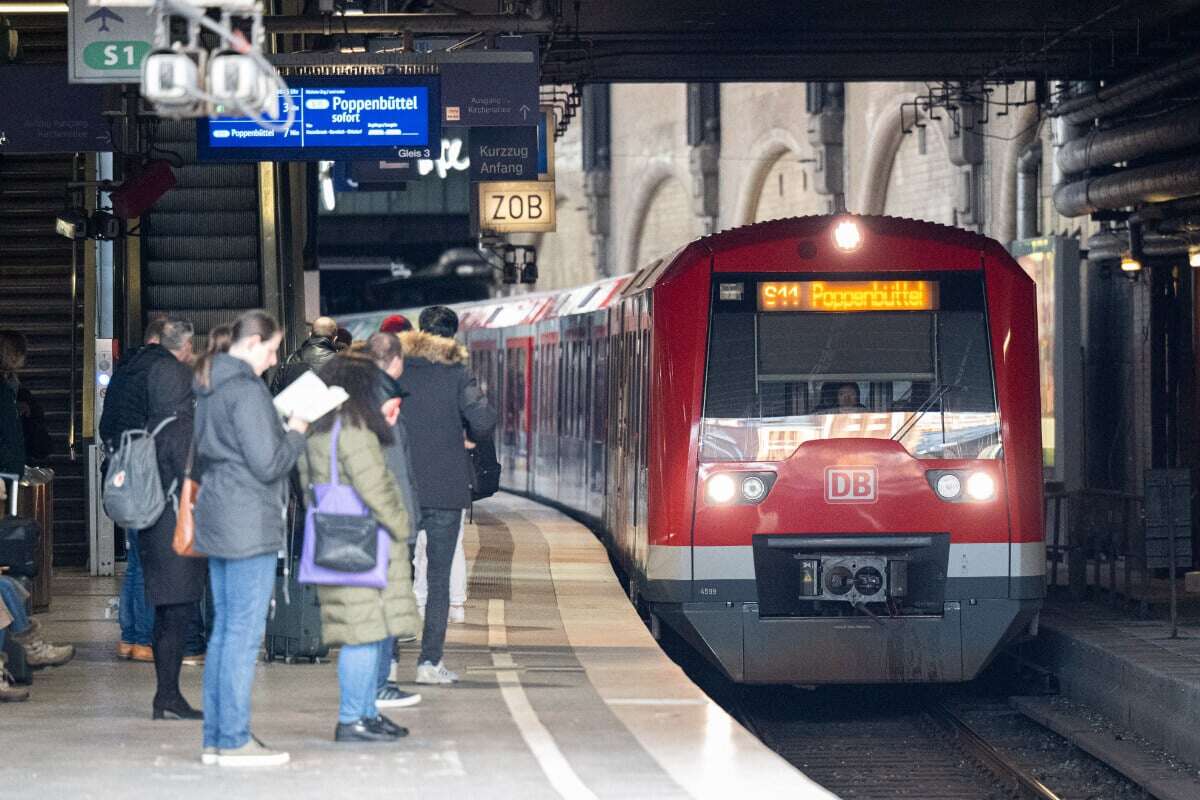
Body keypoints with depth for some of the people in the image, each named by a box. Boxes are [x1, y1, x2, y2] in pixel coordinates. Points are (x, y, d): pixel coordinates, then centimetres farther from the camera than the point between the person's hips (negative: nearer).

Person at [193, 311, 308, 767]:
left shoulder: (209, 389, 14)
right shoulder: (247, 390, -15)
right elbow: (268, 464, -18)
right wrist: (295, 434, 0)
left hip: (217, 520, 10)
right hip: (248, 523, -10)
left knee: (224, 628, 12)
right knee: (245, 631, -6)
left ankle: (215, 738, 14)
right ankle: (235, 741, -4)